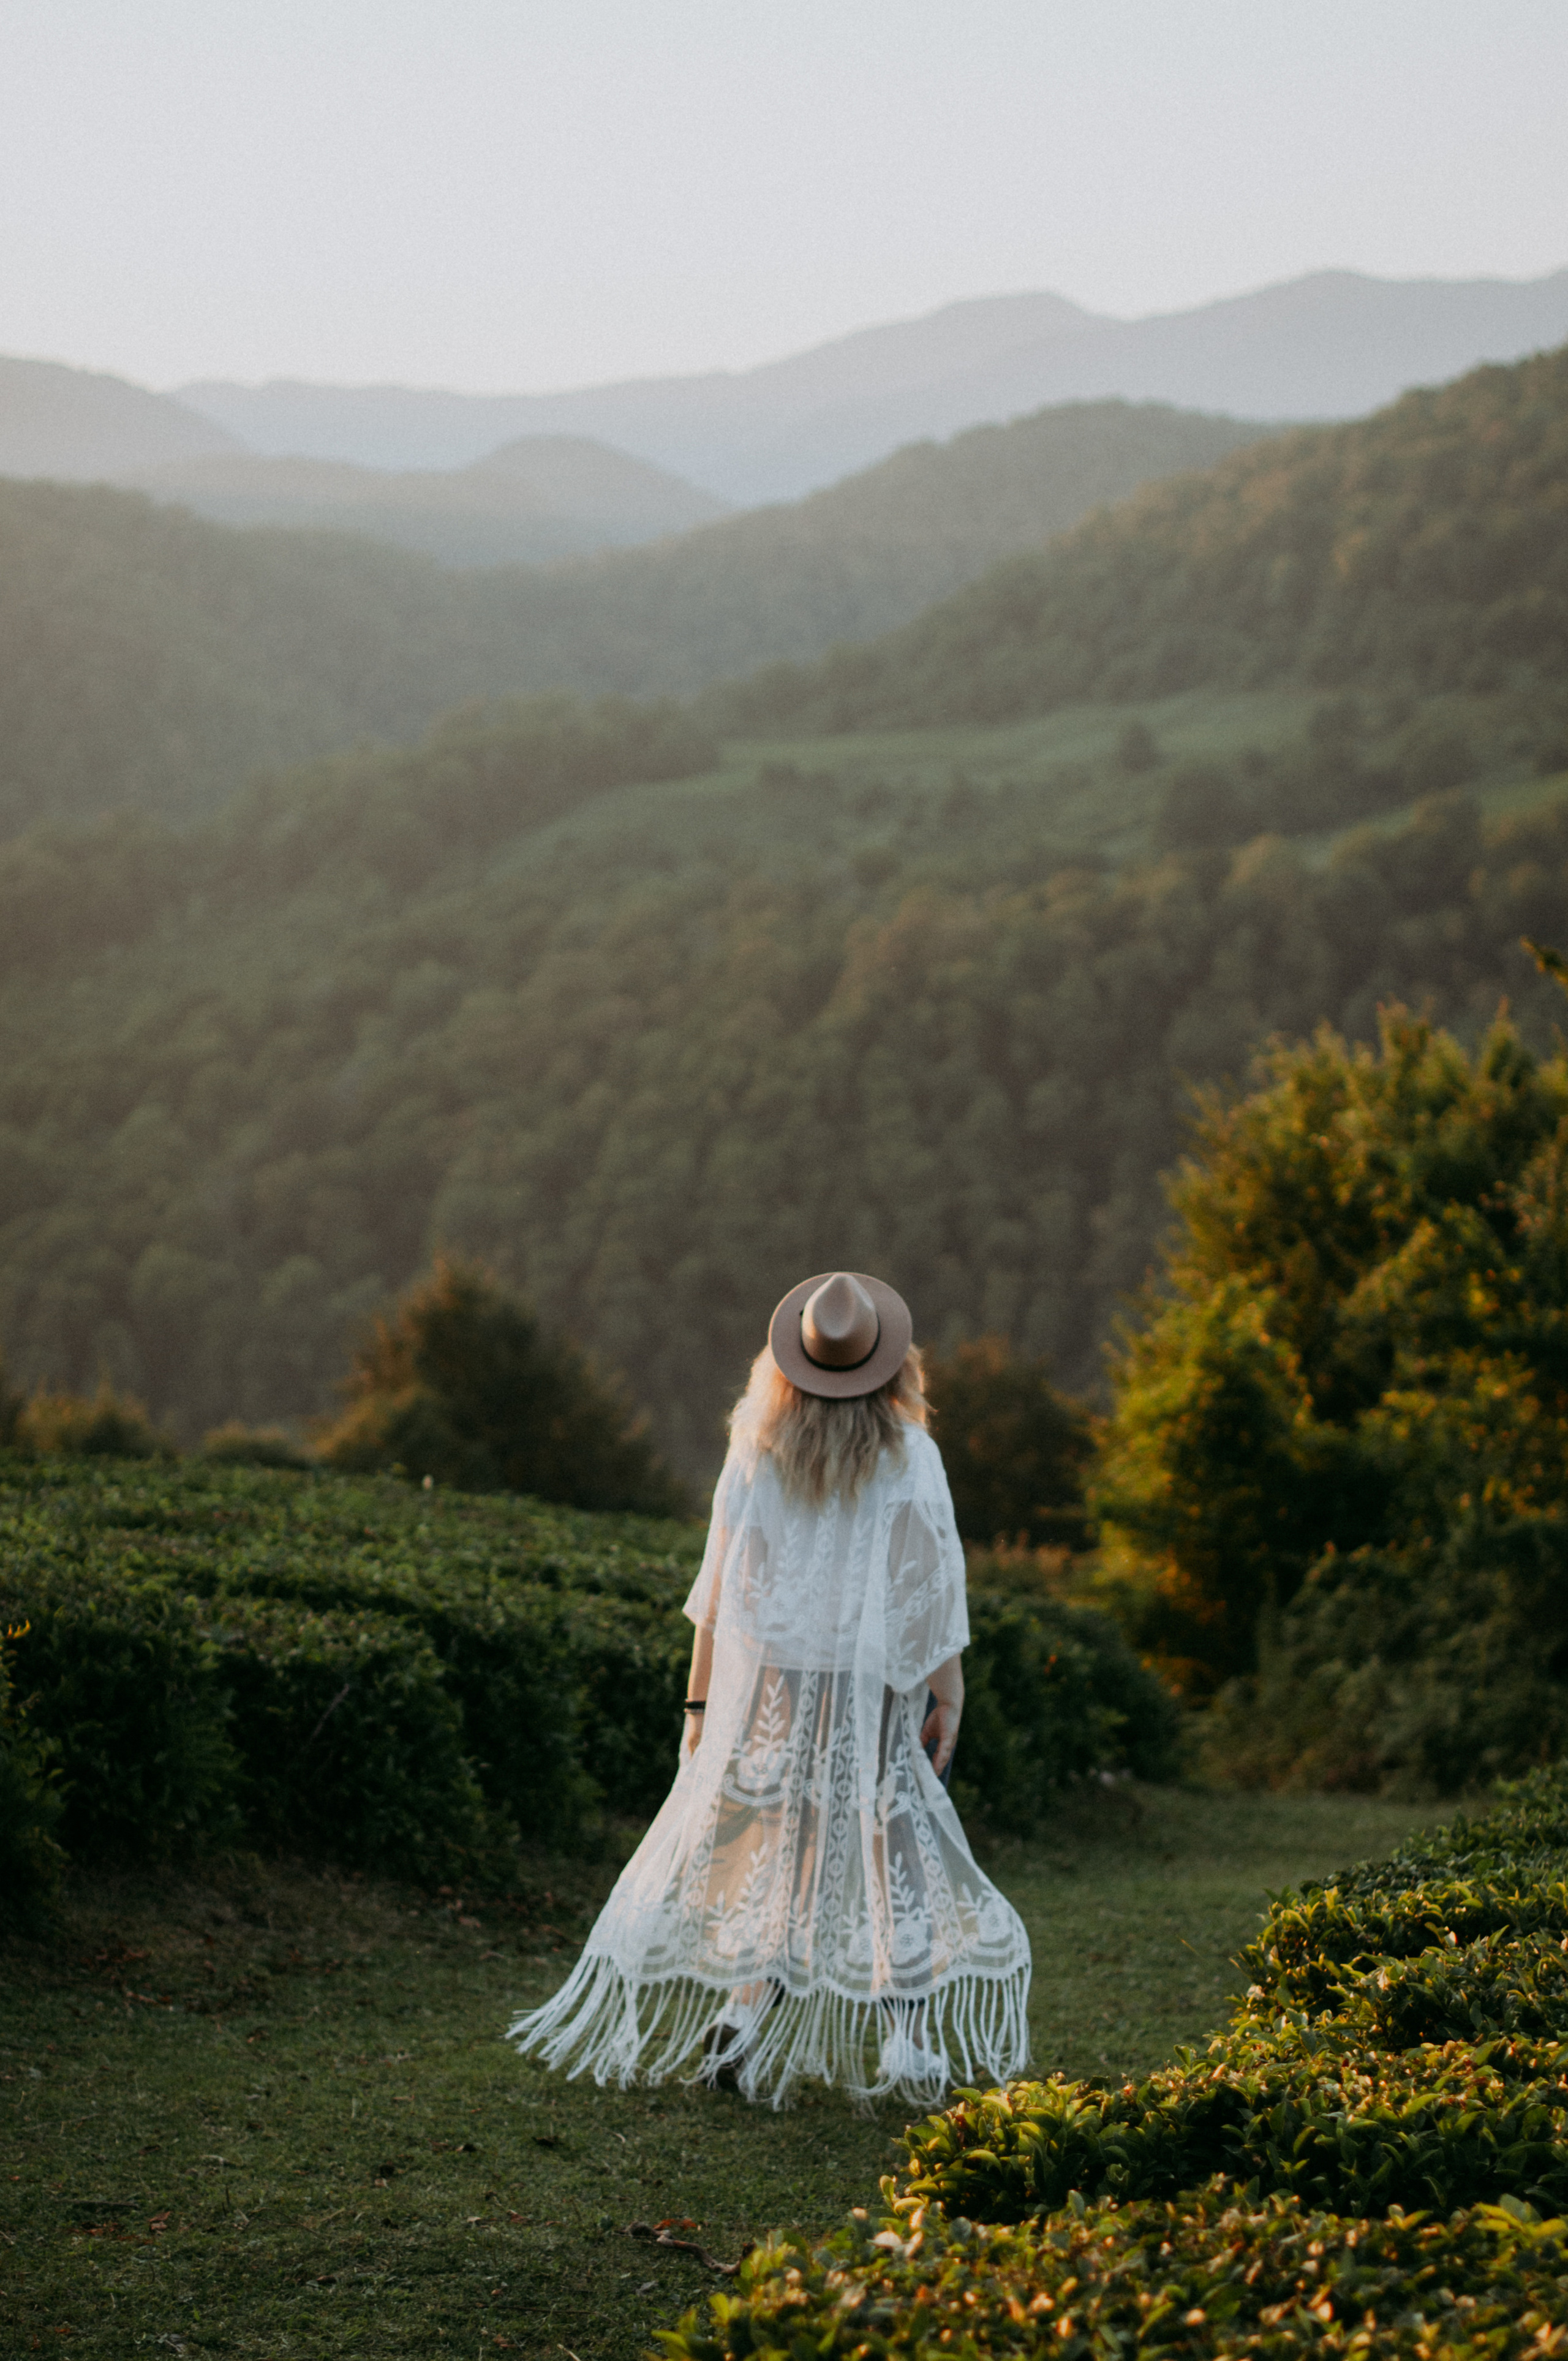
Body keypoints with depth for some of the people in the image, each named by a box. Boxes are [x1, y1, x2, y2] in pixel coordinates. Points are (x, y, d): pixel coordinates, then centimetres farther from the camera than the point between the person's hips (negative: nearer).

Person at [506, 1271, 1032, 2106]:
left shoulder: (757, 1452, -3)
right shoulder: (909, 1458, -9)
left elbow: (719, 1585, -1)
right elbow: (935, 1589, -9)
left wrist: (701, 1699, 6)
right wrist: (948, 1693, -2)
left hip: (766, 1684, 2)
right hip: (868, 1690, -2)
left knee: (772, 1850, 13)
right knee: (894, 1849, 9)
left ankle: (742, 2019, 0)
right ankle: (904, 2046, 6)